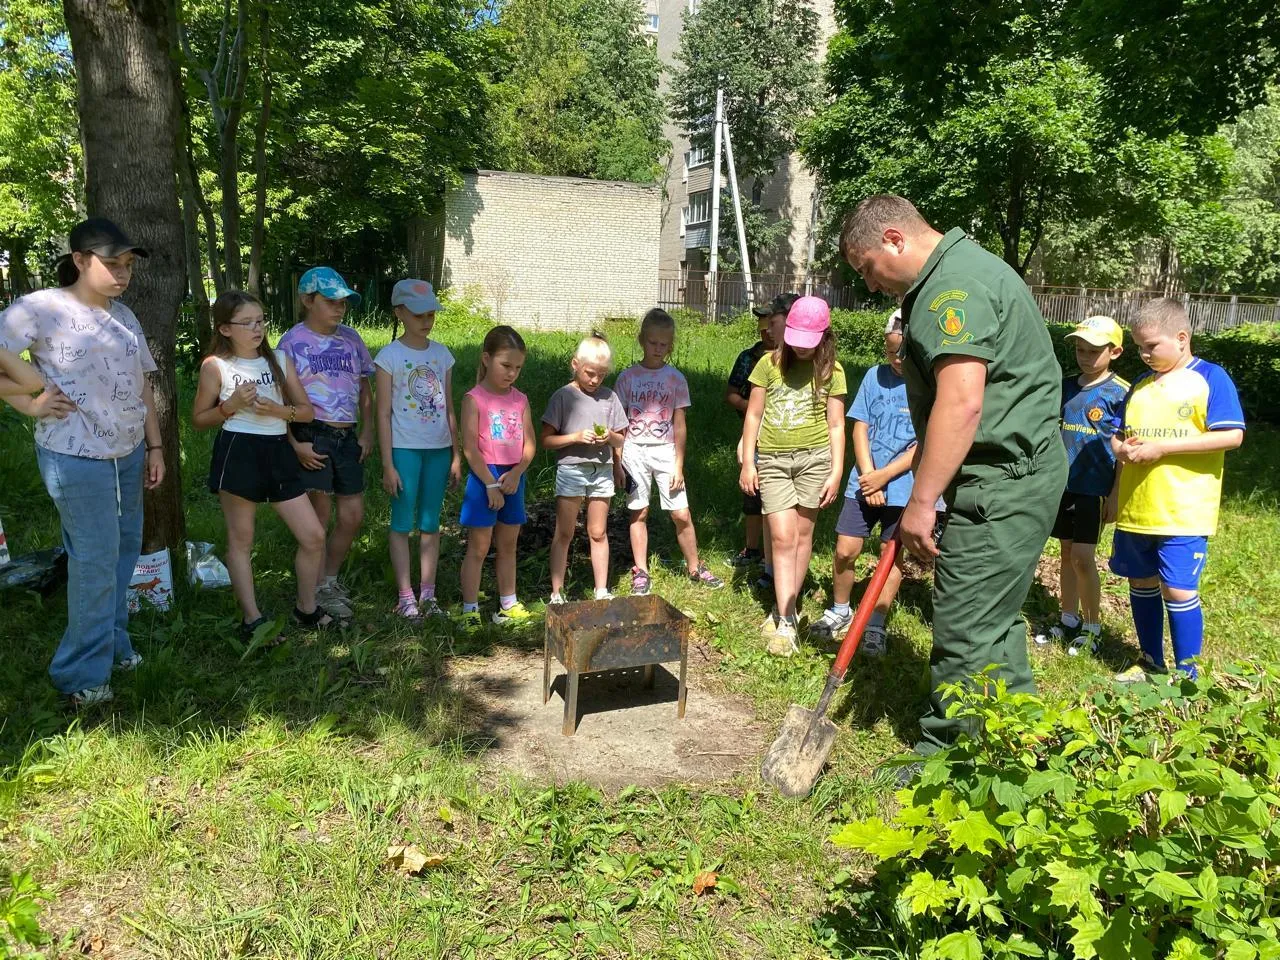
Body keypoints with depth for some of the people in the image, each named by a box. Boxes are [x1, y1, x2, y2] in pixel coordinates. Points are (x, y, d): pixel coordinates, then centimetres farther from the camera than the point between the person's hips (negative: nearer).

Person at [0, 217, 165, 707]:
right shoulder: (42, 308, -11)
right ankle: (83, 675, 12)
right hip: (75, 457, -7)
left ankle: (112, 643, 33)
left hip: (128, 453, 7)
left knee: (124, 550, 15)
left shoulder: (125, 316, 10)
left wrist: (155, 446, 13)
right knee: (96, 561, -3)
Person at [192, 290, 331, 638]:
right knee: (241, 540, 6)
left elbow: (307, 411, 8)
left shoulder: (280, 359, 8)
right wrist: (230, 406, -13)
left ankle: (306, 608, 22)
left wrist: (279, 410, -11)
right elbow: (198, 419, 3)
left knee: (314, 536, 2)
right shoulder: (215, 366, -2)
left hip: (278, 452, 4)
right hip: (237, 453, -4)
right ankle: (252, 619, 18)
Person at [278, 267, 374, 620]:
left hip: (347, 437, 5)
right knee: (320, 517, 1)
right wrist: (294, 444, -15)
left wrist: (367, 432, 6)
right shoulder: (293, 341, -4)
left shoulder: (351, 338, 9)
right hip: (312, 437, -5)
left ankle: (329, 580, 28)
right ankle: (321, 590, 17)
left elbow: (365, 390, 14)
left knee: (353, 515, 8)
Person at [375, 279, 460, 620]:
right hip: (405, 449, -4)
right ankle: (405, 596, 11)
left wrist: (456, 456, 9)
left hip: (438, 449, 4)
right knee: (402, 524, 2)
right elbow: (383, 414, -6)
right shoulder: (390, 356, -6)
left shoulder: (442, 354, 7)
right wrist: (388, 464, -10)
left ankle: (428, 594, 18)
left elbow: (449, 410, 11)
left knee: (431, 523, 10)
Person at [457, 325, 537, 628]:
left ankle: (508, 606, 25)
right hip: (484, 477, -5)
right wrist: (491, 484, -17)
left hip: (514, 477, 5)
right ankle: (470, 611, 8)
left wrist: (516, 473, -13)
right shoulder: (474, 399, -8)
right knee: (478, 548, 1)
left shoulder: (520, 400, 7)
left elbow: (529, 444, 3)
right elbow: (470, 447, -14)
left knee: (508, 546, 14)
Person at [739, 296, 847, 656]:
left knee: (803, 534, 5)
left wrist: (836, 472, -3)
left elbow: (836, 426, 3)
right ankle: (785, 623, -5)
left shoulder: (831, 371, 2)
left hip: (814, 457, 0)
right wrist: (747, 462, 1)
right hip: (772, 460, 0)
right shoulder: (770, 363, 3)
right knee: (783, 537, -6)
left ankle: (785, 611, 18)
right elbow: (753, 415, 5)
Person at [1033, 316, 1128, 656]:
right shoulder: (1065, 387, 7)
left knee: (1082, 557, -5)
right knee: (1067, 553, 13)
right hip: (1063, 484, 5)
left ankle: (1092, 628, 11)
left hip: (1094, 489, -5)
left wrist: (1116, 494, -11)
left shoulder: (1120, 393, -8)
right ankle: (1068, 620, 25)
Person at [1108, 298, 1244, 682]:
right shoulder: (1140, 386, 12)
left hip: (1184, 514, -6)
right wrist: (1122, 448, -6)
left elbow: (1231, 435, -14)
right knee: (1141, 584, 14)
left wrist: (1162, 447, -19)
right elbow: (1118, 435, 19)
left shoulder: (1210, 378, -5)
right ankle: (1151, 661, 29)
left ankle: (1186, 675, 9)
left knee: (1178, 590, -6)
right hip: (1134, 511, 6)